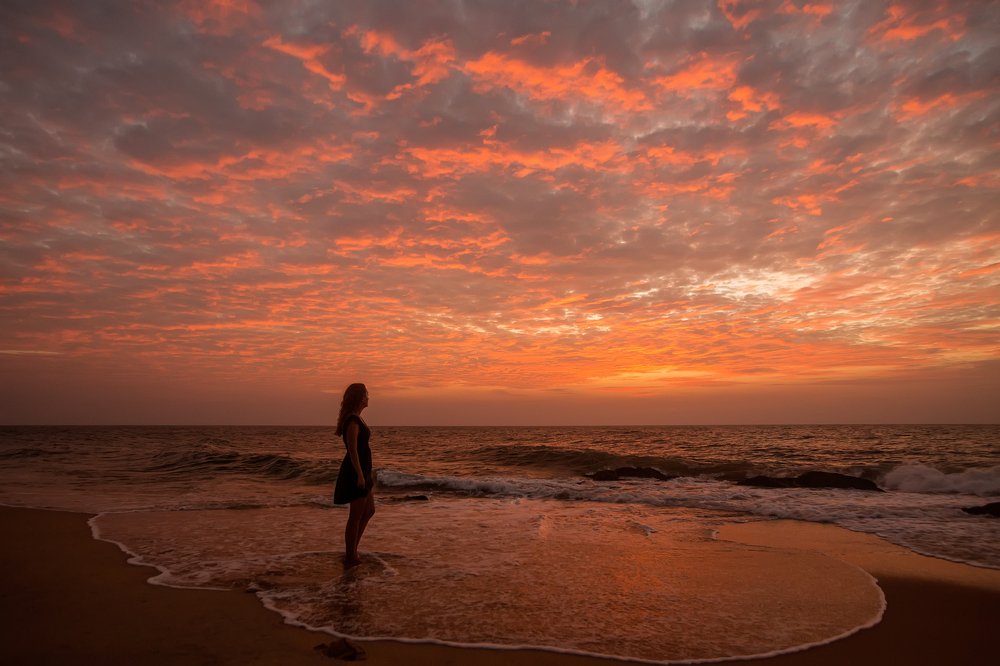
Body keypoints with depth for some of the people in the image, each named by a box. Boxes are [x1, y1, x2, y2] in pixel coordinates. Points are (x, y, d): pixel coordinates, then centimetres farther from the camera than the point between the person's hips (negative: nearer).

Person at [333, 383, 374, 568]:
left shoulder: (357, 419, 13)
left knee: (369, 511, 17)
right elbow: (352, 449, -22)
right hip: (355, 471, -10)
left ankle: (352, 550, 24)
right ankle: (350, 557, 12)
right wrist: (360, 475, -23)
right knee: (356, 515, 0)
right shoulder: (352, 420, -17)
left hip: (362, 471, 10)